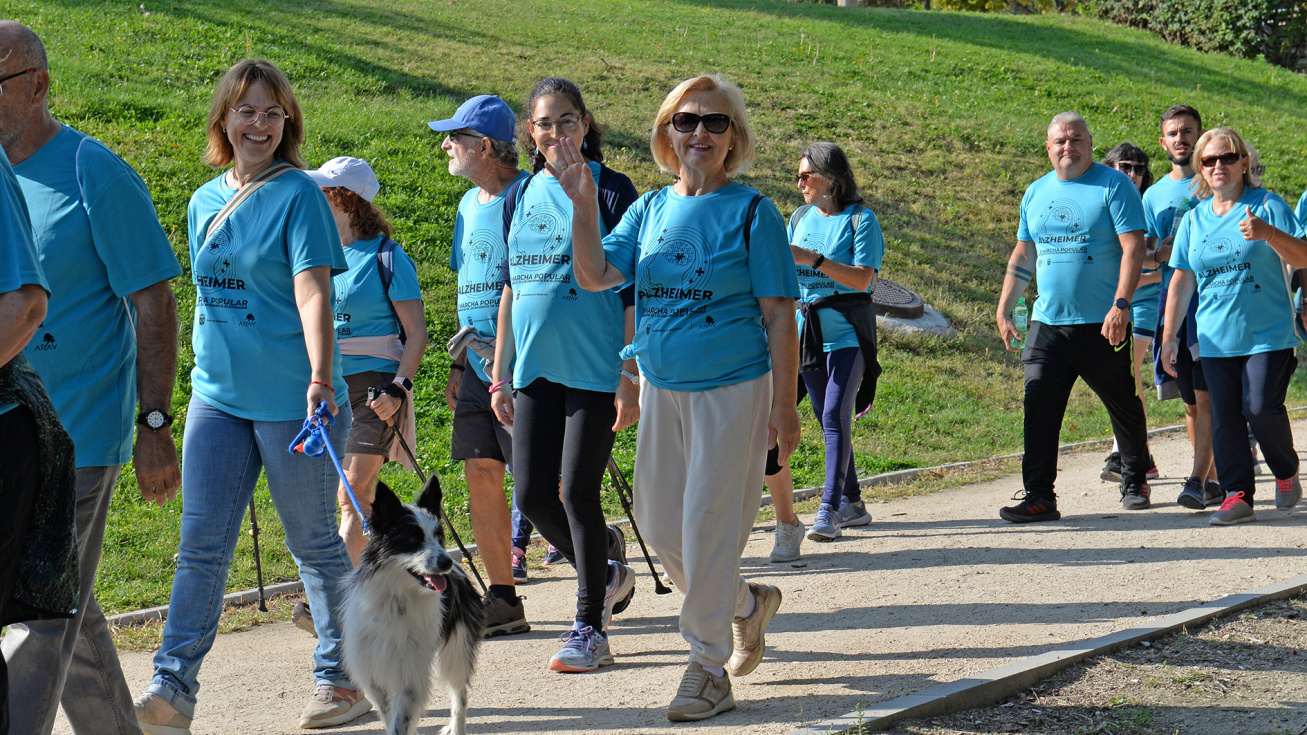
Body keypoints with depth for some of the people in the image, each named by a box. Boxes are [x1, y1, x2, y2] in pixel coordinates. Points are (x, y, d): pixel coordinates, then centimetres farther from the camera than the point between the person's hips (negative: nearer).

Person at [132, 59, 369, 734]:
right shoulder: (204, 202, 12)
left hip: (292, 399, -5)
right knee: (200, 543, 0)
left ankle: (342, 679, 18)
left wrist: (320, 378, -30)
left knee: (313, 543, 5)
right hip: (217, 397, 5)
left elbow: (312, 292, -18)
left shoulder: (298, 194, -7)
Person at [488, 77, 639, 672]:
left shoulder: (612, 191, -5)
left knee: (578, 493, -5)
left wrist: (630, 376, -12)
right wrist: (499, 372, 13)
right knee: (533, 495, 4)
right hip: (536, 369, 5)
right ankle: (607, 577, 30)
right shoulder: (521, 196, 11)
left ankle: (590, 628, 9)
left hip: (595, 370, -5)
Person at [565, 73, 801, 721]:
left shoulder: (752, 212, -7)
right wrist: (583, 203, -14)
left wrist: (784, 405, -12)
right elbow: (595, 276, -3)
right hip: (661, 387, 6)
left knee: (706, 526, -6)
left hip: (732, 388, -6)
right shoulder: (650, 209, 7)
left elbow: (779, 315, -8)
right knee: (657, 522, 11)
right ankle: (747, 604, 35)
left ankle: (709, 669, 5)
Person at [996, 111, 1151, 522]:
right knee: (1039, 409, -6)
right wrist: (1004, 308, 15)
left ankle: (1134, 481, 29)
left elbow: (1133, 248, -11)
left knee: (1124, 407, 10)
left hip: (1102, 324, -4)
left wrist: (1121, 305, -22)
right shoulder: (1036, 193, 14)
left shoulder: (1113, 185, -4)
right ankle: (1039, 496, -5)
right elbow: (1023, 255, 22)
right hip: (1047, 322, 4)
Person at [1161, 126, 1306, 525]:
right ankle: (1237, 495, 5)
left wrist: (1267, 233, -26)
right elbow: (1181, 281, 15)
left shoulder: (1268, 206, -1)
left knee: (1261, 408, -13)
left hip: (1268, 335, -4)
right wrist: (1168, 336, 11)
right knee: (1224, 417, -1)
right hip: (1216, 339, 4)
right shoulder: (1194, 219, 12)